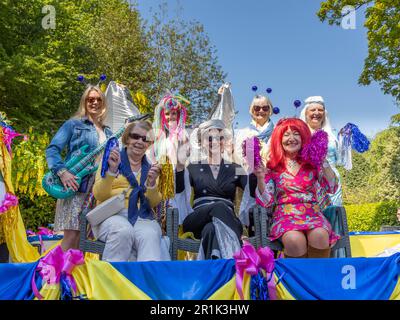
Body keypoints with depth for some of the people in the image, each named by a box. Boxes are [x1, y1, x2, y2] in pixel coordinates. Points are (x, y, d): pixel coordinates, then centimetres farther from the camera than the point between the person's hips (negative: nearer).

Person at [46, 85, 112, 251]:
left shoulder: (107, 132, 20)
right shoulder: (73, 124, 5)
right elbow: (52, 149, -3)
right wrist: (62, 172, -18)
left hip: (99, 189, 5)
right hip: (75, 185, -5)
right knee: (71, 236, -12)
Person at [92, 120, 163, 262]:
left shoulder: (150, 168, 16)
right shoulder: (112, 160, 9)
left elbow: (153, 203, 9)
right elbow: (99, 195, -1)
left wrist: (152, 183, -10)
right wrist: (111, 170, -16)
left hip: (141, 217, 2)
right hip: (111, 215, -1)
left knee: (150, 235, -32)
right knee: (124, 231, -34)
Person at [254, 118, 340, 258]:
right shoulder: (272, 166, 7)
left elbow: (331, 188, -3)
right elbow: (266, 201, 2)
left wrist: (324, 162, -10)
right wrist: (260, 178, -13)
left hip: (312, 213, 1)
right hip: (285, 215, -1)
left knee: (319, 236, -32)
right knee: (295, 240, -34)